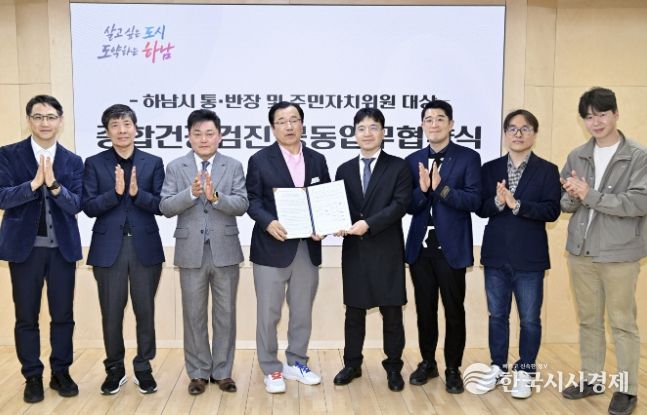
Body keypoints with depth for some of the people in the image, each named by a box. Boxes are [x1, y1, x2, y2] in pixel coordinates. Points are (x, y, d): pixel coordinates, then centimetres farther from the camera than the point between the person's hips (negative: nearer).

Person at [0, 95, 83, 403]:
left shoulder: (73, 161, 4)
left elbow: (75, 205, -6)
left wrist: (53, 184, -23)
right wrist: (35, 182, -23)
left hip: (62, 247, 1)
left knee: (63, 315, 7)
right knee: (26, 316, 6)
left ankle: (61, 372, 22)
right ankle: (32, 377, 19)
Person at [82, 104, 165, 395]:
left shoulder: (153, 162, 5)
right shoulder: (94, 163, 4)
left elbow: (160, 205, -1)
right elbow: (89, 207, -4)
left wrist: (137, 193, -17)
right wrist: (116, 192, -18)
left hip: (145, 247, 0)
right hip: (109, 248, 0)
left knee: (145, 311, 6)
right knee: (111, 313, 7)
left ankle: (143, 368, 21)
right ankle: (115, 369, 24)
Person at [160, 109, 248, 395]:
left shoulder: (234, 166, 3)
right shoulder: (175, 167, 3)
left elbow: (242, 205, -8)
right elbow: (166, 207, -5)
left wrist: (215, 196, -24)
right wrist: (191, 193, -21)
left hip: (225, 251, 0)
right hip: (191, 252, 0)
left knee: (225, 314, 8)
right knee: (194, 315, 9)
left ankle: (222, 371, 22)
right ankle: (198, 372, 22)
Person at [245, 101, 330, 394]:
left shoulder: (317, 160, 9)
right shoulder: (260, 160, -2)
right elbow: (252, 200, -5)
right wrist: (268, 222, -22)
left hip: (308, 247, 4)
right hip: (272, 247, -3)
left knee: (303, 312, 14)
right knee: (268, 313, 4)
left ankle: (296, 363, 30)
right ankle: (271, 370, 18)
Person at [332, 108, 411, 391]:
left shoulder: (398, 167, 0)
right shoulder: (345, 170, 11)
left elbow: (400, 205, -11)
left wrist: (368, 223, -21)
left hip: (387, 250, -3)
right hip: (354, 249, 3)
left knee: (392, 311, 5)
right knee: (354, 310, 11)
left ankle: (393, 367, 20)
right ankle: (352, 364, 25)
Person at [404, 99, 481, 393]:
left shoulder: (468, 157, -3)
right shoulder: (413, 161, 8)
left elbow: (474, 201, -12)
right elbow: (409, 206, 2)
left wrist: (441, 188, -24)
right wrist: (422, 189, -18)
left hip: (451, 247, -3)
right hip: (420, 246, 3)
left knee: (454, 310, 6)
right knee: (424, 309, 13)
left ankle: (453, 369, 20)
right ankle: (427, 362, 28)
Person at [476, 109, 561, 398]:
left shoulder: (547, 170, -2)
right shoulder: (490, 169, 5)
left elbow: (552, 211, -11)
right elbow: (480, 208, -1)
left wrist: (517, 205, -22)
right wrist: (498, 202, -20)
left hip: (529, 257, -2)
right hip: (496, 255, 3)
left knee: (530, 318, 7)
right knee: (497, 315, 13)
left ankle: (525, 371, 23)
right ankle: (498, 366, 28)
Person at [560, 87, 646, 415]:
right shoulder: (577, 157, 8)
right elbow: (564, 203, 10)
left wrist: (590, 195, -20)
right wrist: (572, 197, -13)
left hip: (619, 254, -4)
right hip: (580, 251, 5)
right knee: (588, 319, 14)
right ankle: (592, 378, 27)